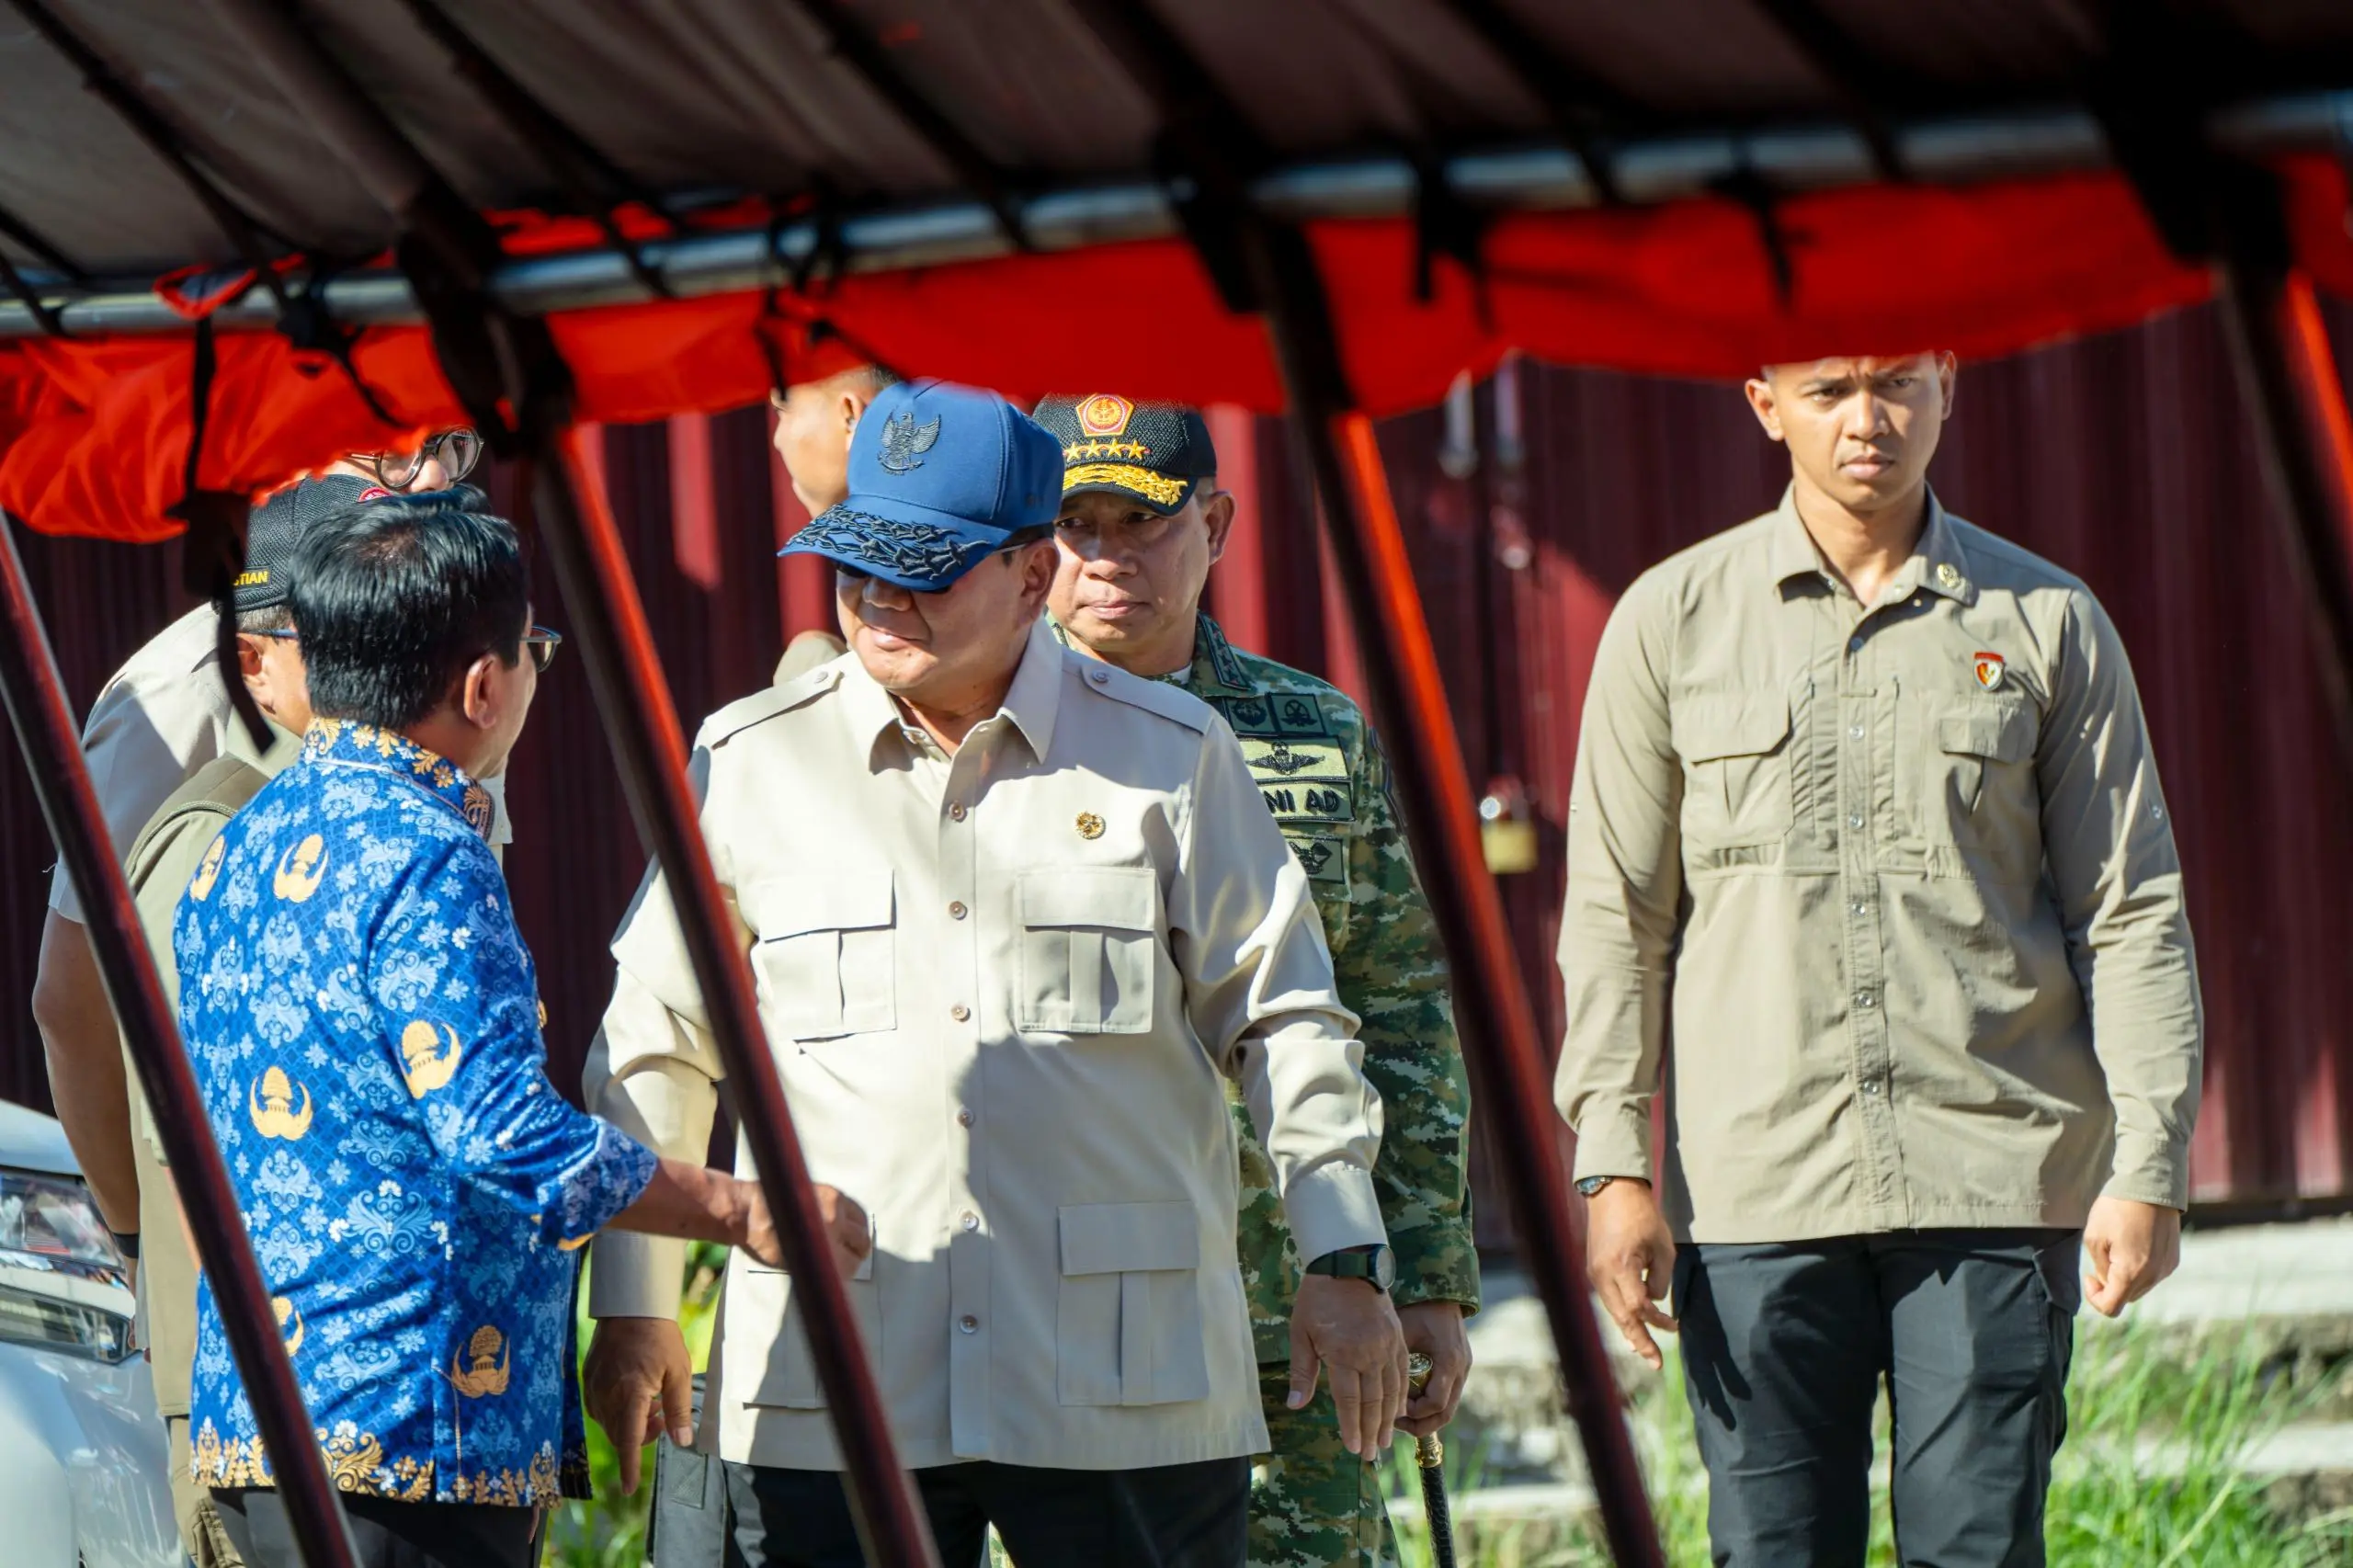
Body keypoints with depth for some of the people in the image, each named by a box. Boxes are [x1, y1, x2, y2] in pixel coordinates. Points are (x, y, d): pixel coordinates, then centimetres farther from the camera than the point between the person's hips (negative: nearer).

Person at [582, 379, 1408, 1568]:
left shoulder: (1171, 756, 6)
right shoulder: (749, 763, 8)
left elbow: (1282, 1022, 10)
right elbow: (655, 1047, 14)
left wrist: (1345, 1262, 4)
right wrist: (633, 1303, 12)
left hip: (1126, 1389, 0)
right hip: (824, 1394, 0)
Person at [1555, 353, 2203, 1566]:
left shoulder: (2046, 622, 7)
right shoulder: (1673, 622, 7)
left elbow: (2133, 912, 7)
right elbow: (1614, 915, 8)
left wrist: (2147, 1170, -1)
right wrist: (1615, 1165, -1)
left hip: (1996, 1181, 0)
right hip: (1756, 1186, 0)